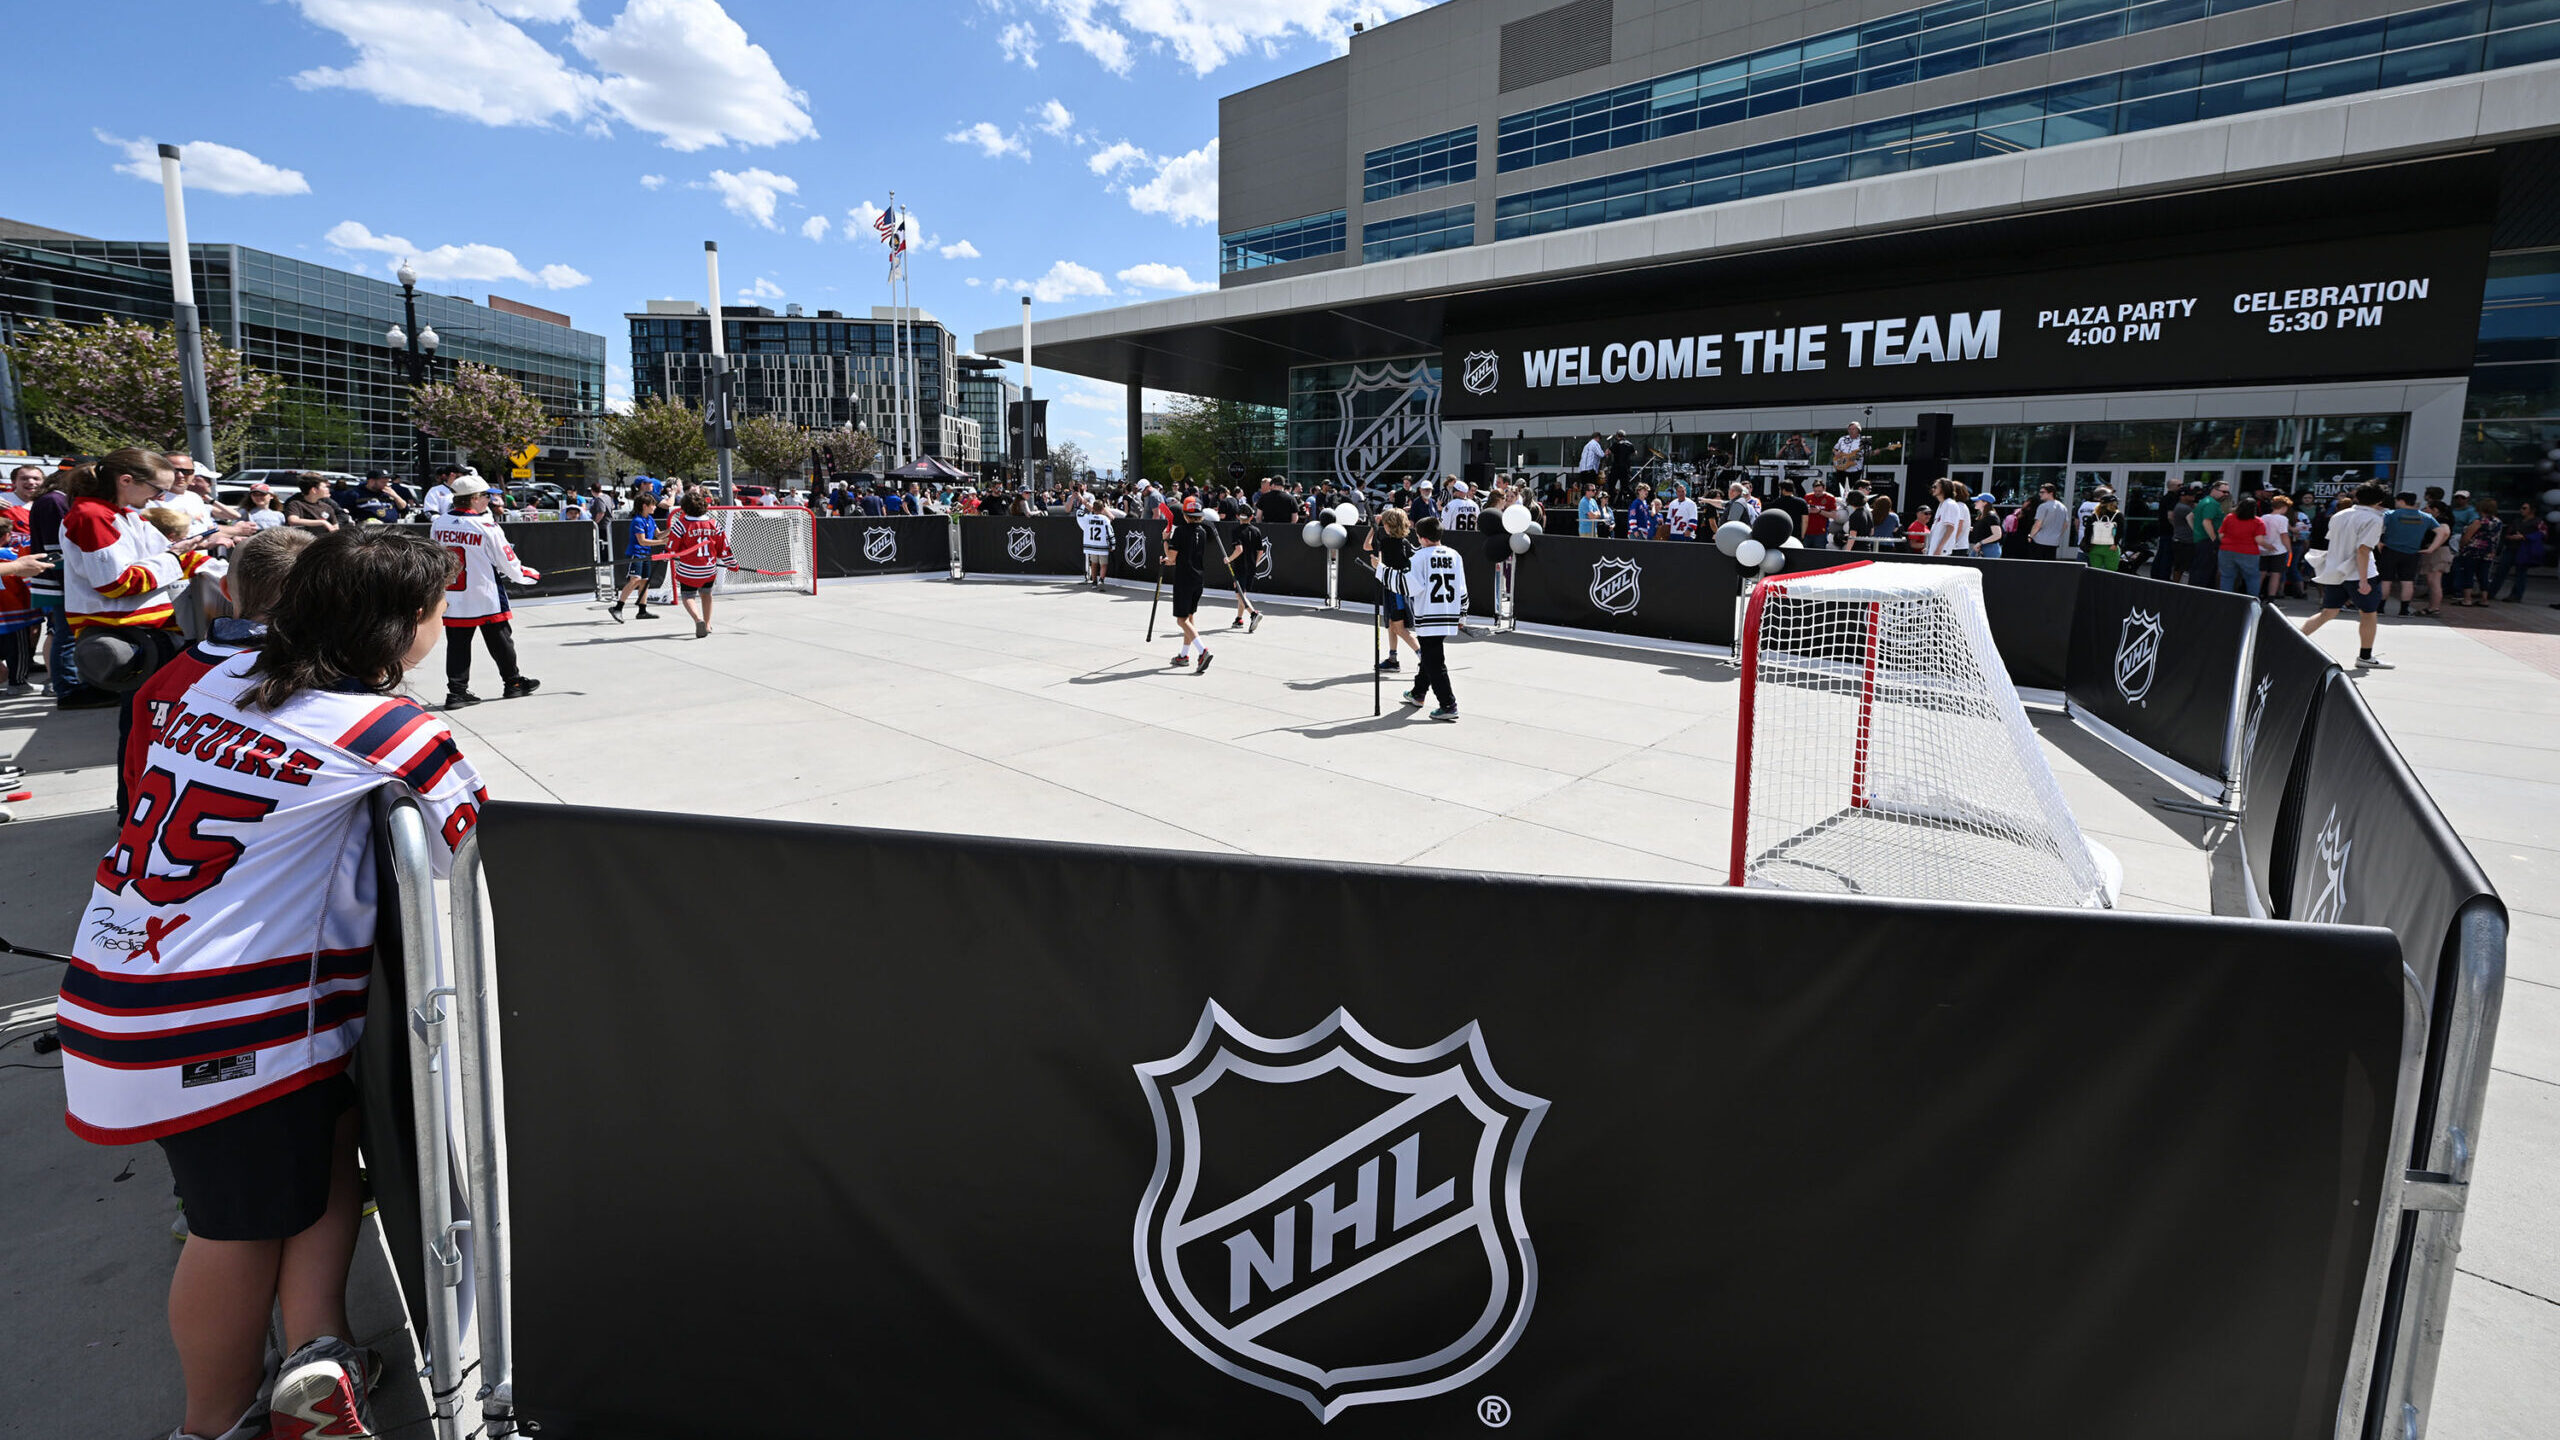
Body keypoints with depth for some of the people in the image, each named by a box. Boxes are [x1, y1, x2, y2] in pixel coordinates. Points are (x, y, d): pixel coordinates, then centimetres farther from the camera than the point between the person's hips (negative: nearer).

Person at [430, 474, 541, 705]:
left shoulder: (438, 524, 2)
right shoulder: (486, 527, -14)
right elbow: (509, 564, -8)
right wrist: (532, 575, 10)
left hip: (452, 599, 5)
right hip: (486, 598, -4)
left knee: (457, 644, 8)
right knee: (500, 641, 10)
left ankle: (457, 691, 6)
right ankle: (513, 683, 22)